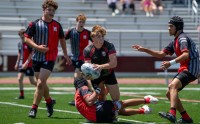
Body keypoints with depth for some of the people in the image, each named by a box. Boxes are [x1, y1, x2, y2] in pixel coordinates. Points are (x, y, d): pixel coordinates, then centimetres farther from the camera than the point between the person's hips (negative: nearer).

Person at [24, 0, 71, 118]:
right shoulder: (35, 24, -2)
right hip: (37, 58, 2)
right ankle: (49, 101, 39)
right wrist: (37, 46, -17)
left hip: (50, 59, -2)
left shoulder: (57, 25, 3)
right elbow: (27, 38, -2)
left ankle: (34, 108, -7)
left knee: (40, 83, -14)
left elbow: (62, 39, 17)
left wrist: (66, 55, 20)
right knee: (42, 83, 13)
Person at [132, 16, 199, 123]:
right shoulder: (174, 42, 20)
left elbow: (186, 54, -26)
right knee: (169, 93, 11)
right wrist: (144, 50, 16)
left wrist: (171, 63, -36)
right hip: (184, 70, 10)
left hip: (190, 69, -10)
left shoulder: (182, 38, -10)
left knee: (173, 85, -31)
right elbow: (161, 54, 24)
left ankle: (172, 114, -50)